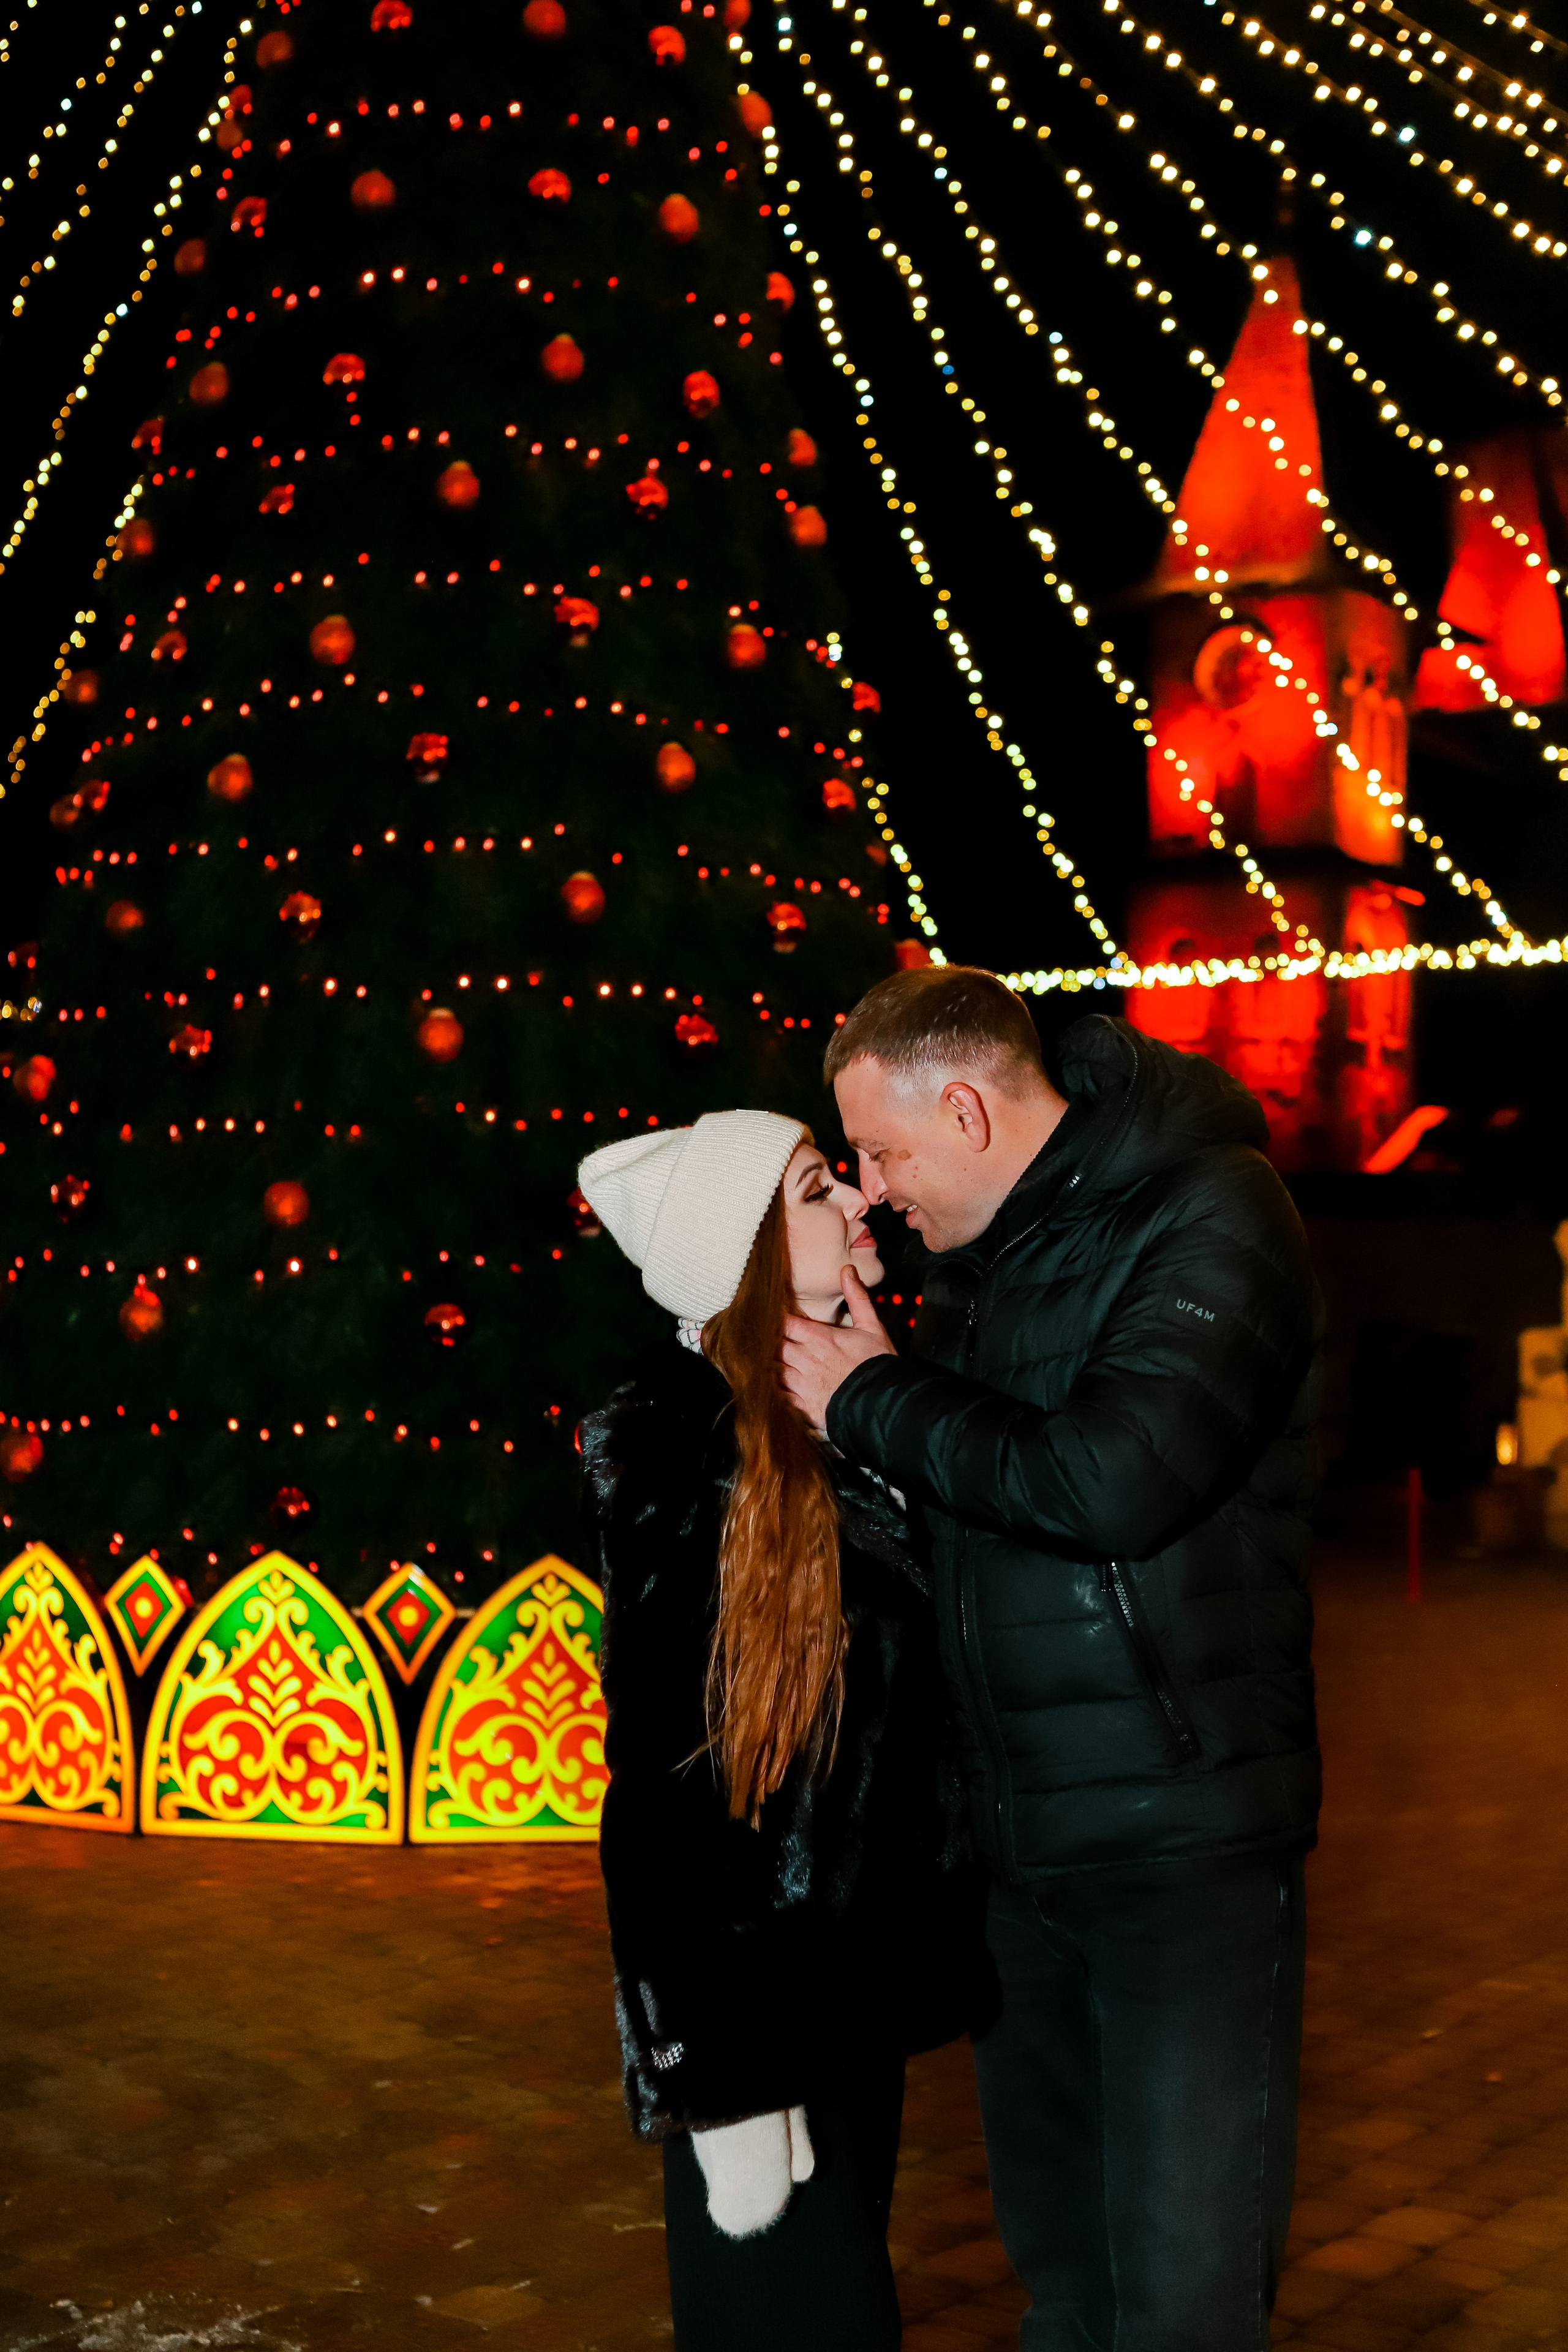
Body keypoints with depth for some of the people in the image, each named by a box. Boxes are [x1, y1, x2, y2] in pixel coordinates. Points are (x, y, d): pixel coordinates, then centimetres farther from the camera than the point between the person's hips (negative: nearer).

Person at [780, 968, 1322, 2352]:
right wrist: (881, 1394, -2)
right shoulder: (980, 1254, 11)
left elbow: (1113, 1481, -27)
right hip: (1015, 1835, 8)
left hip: (1180, 1839, -7)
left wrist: (874, 1403, -14)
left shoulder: (1210, 1215, -13)